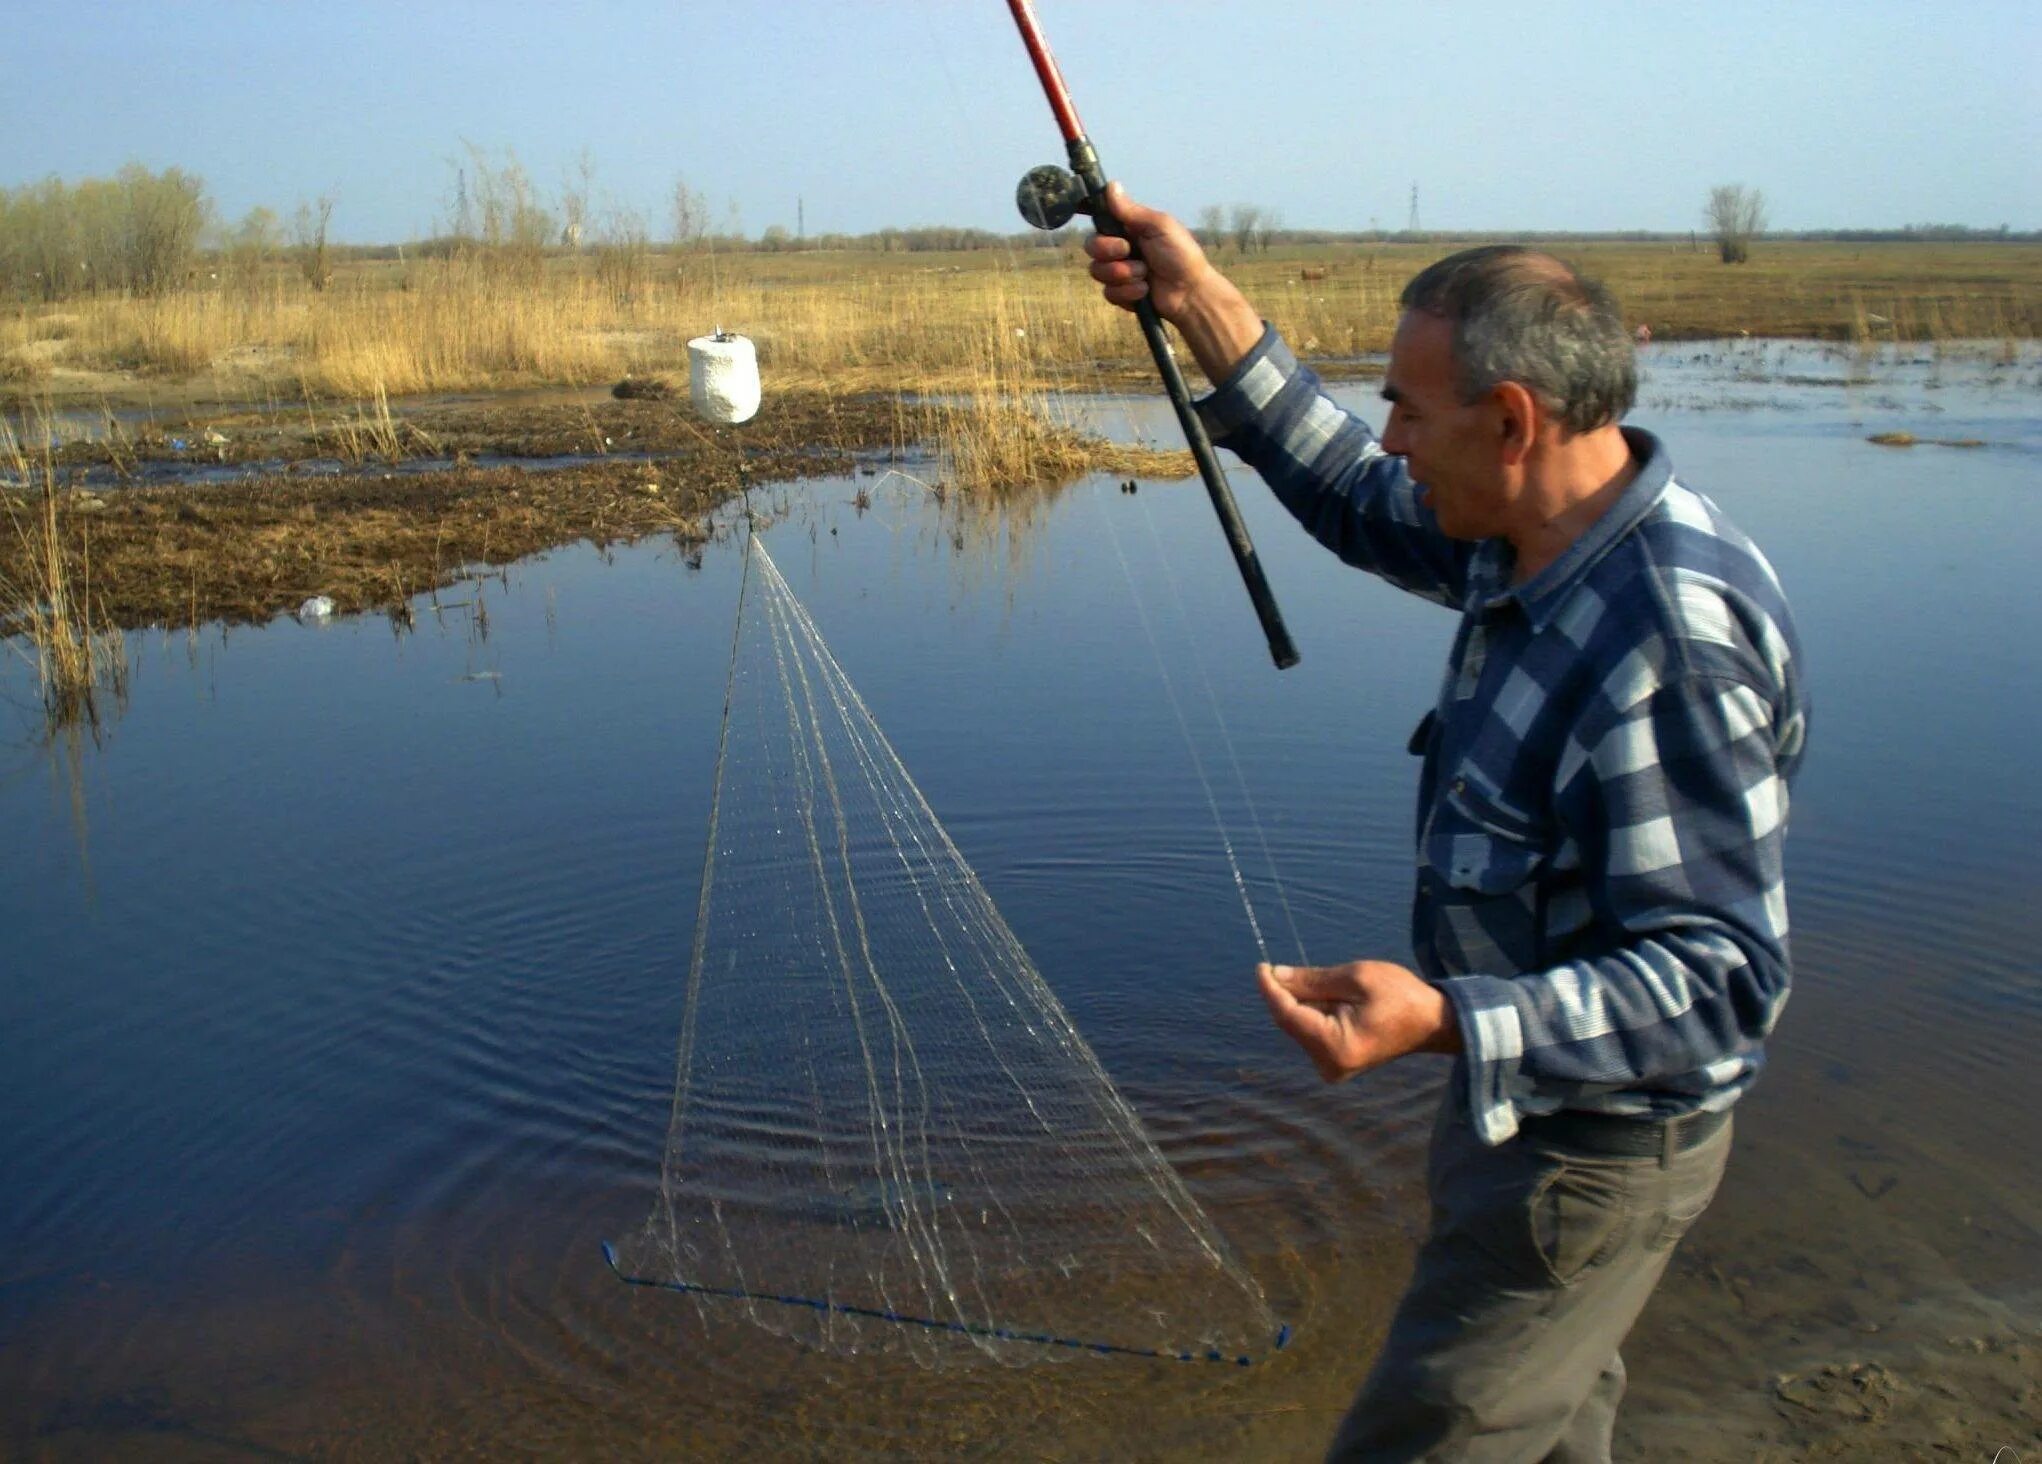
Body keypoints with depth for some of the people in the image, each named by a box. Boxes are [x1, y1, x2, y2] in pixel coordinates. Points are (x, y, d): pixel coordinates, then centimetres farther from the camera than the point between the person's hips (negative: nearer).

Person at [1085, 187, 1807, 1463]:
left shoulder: (1668, 640, -33)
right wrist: (1202, 304, 5)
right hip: (1535, 1091, 10)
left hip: (1595, 1144, -9)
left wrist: (1444, 1020, -44)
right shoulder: (1541, 535, -4)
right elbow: (1358, 501, 11)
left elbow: (1721, 975, -32)